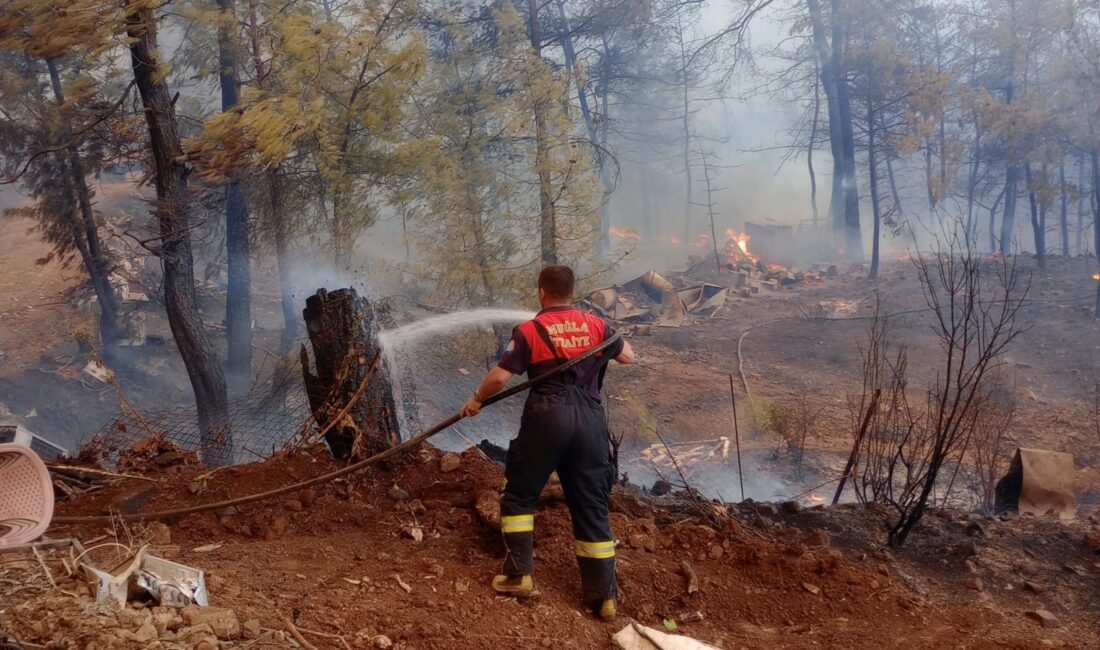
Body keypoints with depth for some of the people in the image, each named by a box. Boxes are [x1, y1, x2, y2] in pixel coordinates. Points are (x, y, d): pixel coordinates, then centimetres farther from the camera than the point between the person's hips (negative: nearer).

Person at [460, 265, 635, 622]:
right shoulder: (596, 325, 7)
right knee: (591, 506, 9)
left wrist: (476, 400, 11)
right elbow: (629, 357, 19)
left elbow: (500, 377, -7)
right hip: (590, 419, 4)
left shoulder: (529, 330, -3)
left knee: (519, 495, 15)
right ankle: (603, 594, 11)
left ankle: (519, 574, 11)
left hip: (547, 418, -3)